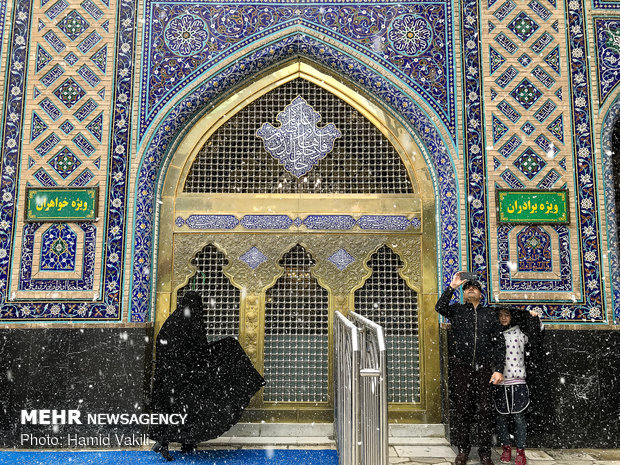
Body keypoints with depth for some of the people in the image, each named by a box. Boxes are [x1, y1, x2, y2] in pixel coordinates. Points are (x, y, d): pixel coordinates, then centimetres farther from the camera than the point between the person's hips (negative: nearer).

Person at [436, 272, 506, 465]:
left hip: (484, 369, 1)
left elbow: (499, 343, 8)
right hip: (461, 367, -1)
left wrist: (499, 369, -1)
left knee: (486, 410, 3)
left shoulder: (489, 314, 12)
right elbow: (440, 307, -13)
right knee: (461, 409, 5)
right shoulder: (456, 310, 9)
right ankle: (463, 449, 19)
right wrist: (452, 286, -17)